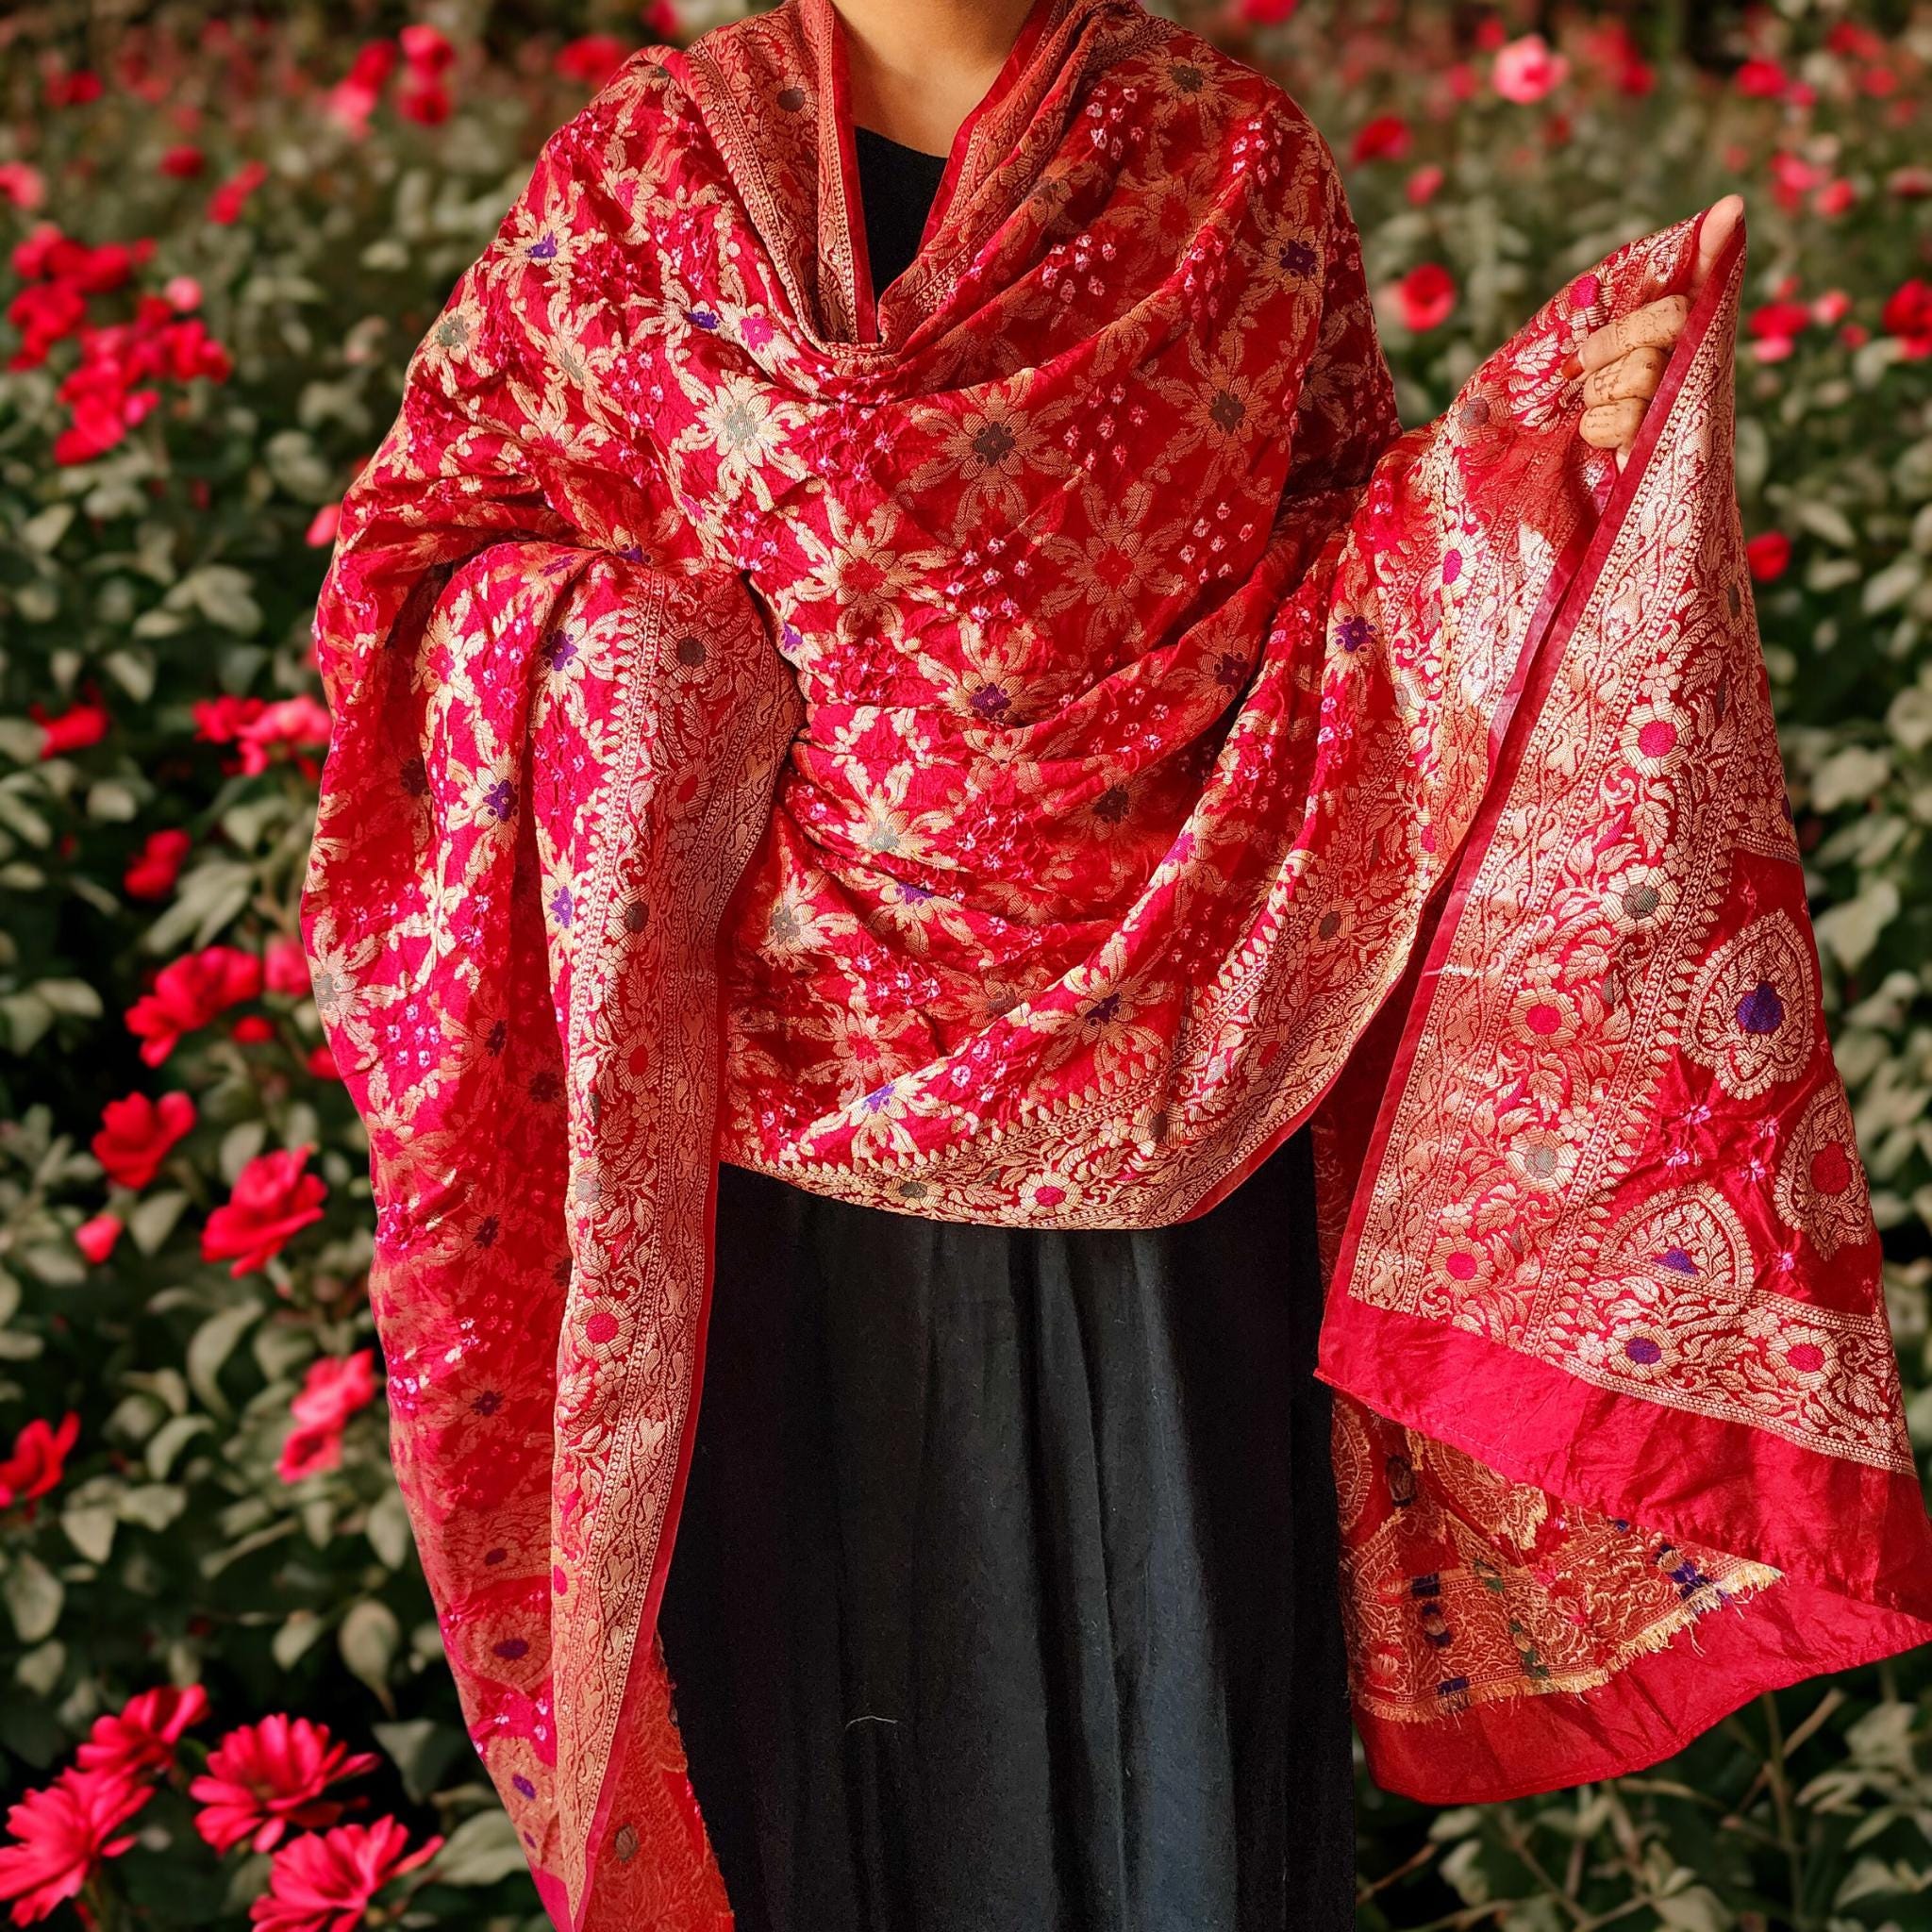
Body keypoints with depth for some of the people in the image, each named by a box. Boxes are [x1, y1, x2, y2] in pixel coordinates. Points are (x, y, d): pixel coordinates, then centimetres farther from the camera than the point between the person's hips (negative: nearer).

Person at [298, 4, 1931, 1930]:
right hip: (764, 1089, 0)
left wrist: (1540, 442, -14)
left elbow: (1345, 576, 4)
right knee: (799, 1619, 16)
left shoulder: (1235, 164, 0)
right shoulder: (641, 173, -1)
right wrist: (630, 647, -16)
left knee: (1154, 1654, 13)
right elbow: (412, 552, 3)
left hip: (1148, 1098, 0)